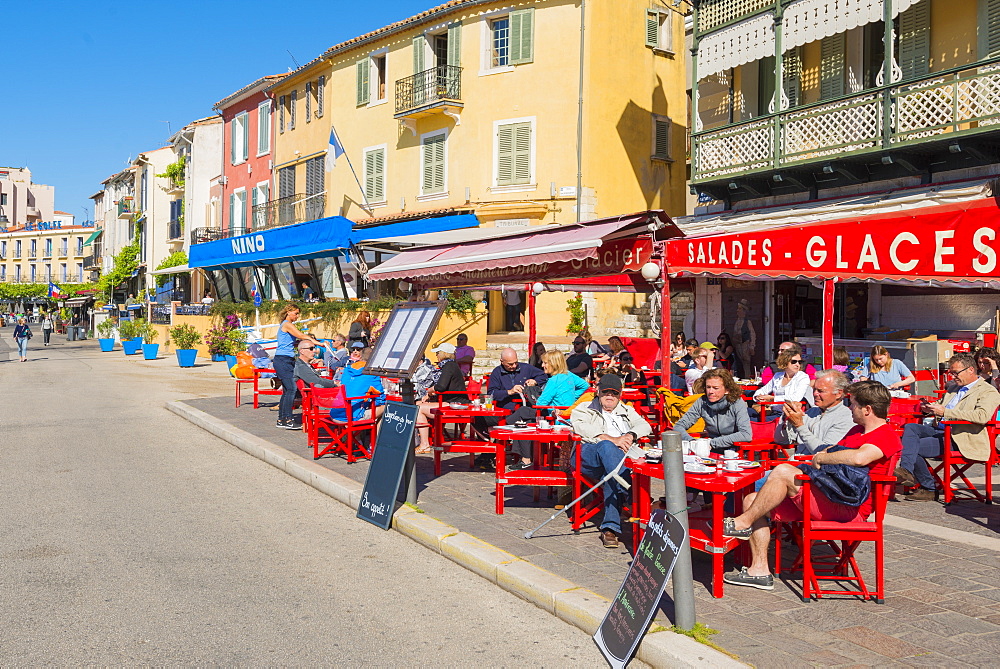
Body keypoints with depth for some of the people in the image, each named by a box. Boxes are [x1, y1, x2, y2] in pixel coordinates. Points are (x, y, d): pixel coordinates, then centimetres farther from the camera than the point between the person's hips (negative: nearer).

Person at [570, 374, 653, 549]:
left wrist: (630, 435, -12)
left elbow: (644, 425, 13)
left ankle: (610, 527, -40)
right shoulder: (584, 409, 23)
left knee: (610, 476, -34)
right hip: (589, 455, -2)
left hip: (624, 457, 2)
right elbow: (579, 426, -2)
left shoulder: (627, 411, 33)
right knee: (606, 446, -37)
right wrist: (612, 439, -15)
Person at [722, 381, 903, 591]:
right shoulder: (857, 430, 23)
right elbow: (829, 452, 30)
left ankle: (743, 522, -11)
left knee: (783, 471, -25)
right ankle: (760, 570, -4)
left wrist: (820, 458, -15)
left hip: (848, 509, -10)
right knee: (752, 501, -1)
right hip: (827, 498, 10)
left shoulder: (887, 436, -10)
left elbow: (859, 458, -31)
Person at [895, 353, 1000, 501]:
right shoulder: (954, 387, 23)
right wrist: (930, 408, 7)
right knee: (910, 427, -19)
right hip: (939, 430, 8)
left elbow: (982, 416, -22)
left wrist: (945, 412, -25)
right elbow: (942, 405, 36)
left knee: (915, 448, -22)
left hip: (959, 438, -8)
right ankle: (906, 469, -30)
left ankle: (929, 488, -6)